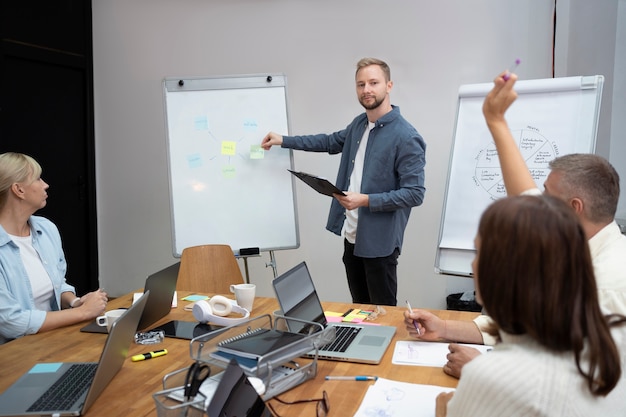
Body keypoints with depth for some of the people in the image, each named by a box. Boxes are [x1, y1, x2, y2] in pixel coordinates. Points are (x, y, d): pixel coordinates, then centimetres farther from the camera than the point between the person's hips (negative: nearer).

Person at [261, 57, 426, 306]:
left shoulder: (406, 138, -18)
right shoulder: (359, 124, 7)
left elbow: (414, 194, -20)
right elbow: (331, 142, 24)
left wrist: (366, 200, -25)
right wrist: (284, 141, 21)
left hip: (379, 241, -7)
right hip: (351, 236, 8)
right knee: (359, 311, 20)